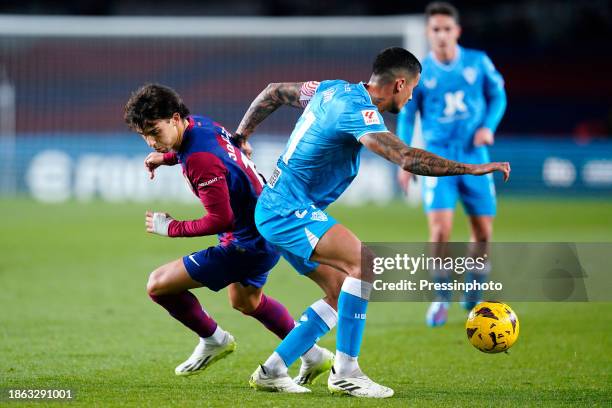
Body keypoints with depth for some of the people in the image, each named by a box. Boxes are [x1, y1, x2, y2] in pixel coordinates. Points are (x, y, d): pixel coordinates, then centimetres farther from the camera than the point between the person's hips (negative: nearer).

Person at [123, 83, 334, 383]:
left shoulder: (199, 159, -30)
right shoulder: (198, 123, -2)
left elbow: (219, 220, -28)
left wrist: (171, 228, -16)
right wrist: (165, 157, 11)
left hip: (247, 244, -10)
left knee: (158, 285, -8)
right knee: (244, 300, 35)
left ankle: (213, 340, 15)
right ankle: (313, 356, 44)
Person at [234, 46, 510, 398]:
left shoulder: (335, 89, 11)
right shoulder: (357, 109, -19)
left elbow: (275, 92, 24)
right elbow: (407, 158, -30)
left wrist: (241, 136, 29)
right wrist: (472, 169, -28)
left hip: (276, 212, 10)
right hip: (290, 212, -10)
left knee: (346, 292, 8)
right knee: (364, 262, -22)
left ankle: (272, 371, 10)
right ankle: (345, 372, -20)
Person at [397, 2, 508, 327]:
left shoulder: (478, 62, -1)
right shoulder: (419, 73, -3)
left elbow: (498, 95, 12)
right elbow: (406, 116, 6)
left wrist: (489, 126, -6)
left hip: (475, 157, 2)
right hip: (438, 157, -2)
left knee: (483, 232, 5)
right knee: (440, 228, -17)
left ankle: (473, 293, 28)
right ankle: (441, 297, 1)